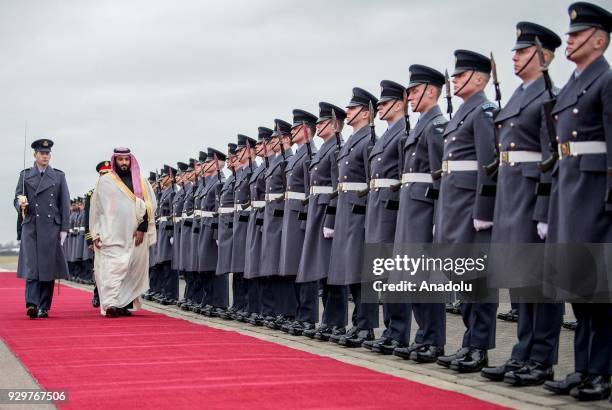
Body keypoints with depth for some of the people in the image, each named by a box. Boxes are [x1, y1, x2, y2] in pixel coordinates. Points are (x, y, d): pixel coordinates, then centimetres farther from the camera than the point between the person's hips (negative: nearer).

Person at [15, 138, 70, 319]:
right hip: (30, 226, 0)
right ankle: (32, 304, -17)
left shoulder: (59, 176, 11)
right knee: (31, 266, -10)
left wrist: (64, 229, 1)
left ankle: (44, 307, 7)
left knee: (48, 268, 0)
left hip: (51, 227, 0)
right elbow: (17, 199, 10)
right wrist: (21, 204, -15)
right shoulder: (25, 175, 11)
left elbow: (65, 204, 8)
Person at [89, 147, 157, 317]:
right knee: (113, 267, -13)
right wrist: (96, 234, 1)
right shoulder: (105, 181, 8)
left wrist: (142, 228, -4)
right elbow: (96, 208, 7)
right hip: (111, 236, -2)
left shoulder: (141, 182, 11)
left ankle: (124, 303, 11)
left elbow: (150, 206, 7)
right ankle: (110, 304, -21)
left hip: (135, 235, 2)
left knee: (132, 269, 3)